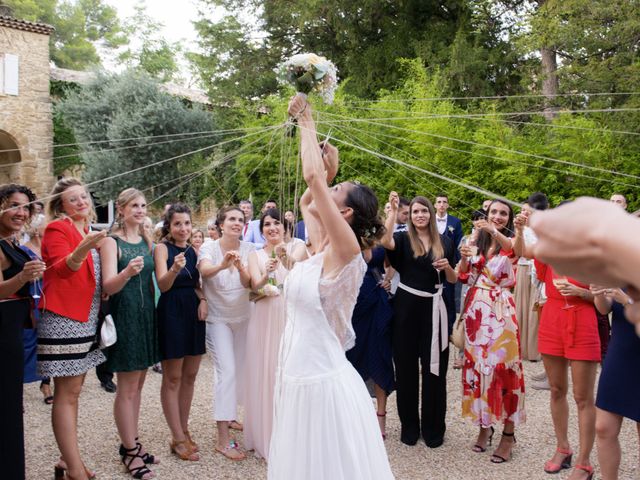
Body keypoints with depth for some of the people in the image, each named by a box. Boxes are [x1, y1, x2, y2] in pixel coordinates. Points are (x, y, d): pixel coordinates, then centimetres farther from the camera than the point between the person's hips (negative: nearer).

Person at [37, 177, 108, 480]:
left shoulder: (88, 232, 16)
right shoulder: (57, 228, -7)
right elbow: (62, 268, -23)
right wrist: (83, 249, -39)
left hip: (86, 319, 8)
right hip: (63, 319, -8)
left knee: (73, 391, 12)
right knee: (67, 393, -6)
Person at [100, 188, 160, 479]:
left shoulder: (146, 241, 10)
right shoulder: (112, 242, -9)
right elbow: (108, 286, -20)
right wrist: (127, 272, -38)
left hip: (146, 316, 7)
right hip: (124, 317, -7)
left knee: (137, 385, 13)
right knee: (127, 388, -1)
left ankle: (131, 443, 25)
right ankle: (130, 452, 9)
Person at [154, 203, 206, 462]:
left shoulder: (193, 249, 10)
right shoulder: (162, 248, -7)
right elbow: (163, 285, -18)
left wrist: (203, 299, -3)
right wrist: (174, 269, -38)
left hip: (194, 313, 6)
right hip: (171, 314, -6)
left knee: (190, 376, 11)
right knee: (172, 378, 0)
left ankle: (184, 430, 23)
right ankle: (178, 439, 6)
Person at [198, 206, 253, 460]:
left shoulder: (248, 249, -6)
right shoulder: (209, 248, -13)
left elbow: (248, 283, -17)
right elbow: (204, 270, -34)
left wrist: (240, 268, -39)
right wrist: (222, 265, -55)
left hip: (242, 317, 4)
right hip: (218, 318, -4)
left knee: (239, 370, 15)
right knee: (227, 371, -14)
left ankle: (228, 416, 38)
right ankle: (223, 439, -10)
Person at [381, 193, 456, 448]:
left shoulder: (444, 242, 7)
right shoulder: (403, 238, 0)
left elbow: (453, 280, 12)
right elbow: (385, 241, -24)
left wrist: (446, 267, -9)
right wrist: (393, 211, -23)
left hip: (433, 308, 1)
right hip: (406, 307, -1)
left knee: (434, 368, 6)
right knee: (406, 367, 7)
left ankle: (433, 428, 19)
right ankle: (409, 426, 21)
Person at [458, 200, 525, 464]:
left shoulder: (510, 241, 1)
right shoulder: (477, 241, 12)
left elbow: (517, 249, -25)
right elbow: (463, 276, 10)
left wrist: (494, 233, -41)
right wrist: (464, 258, -10)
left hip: (500, 309, -4)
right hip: (476, 308, 4)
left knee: (503, 364, -6)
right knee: (477, 362, 7)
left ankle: (508, 433, 2)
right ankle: (484, 424, 19)